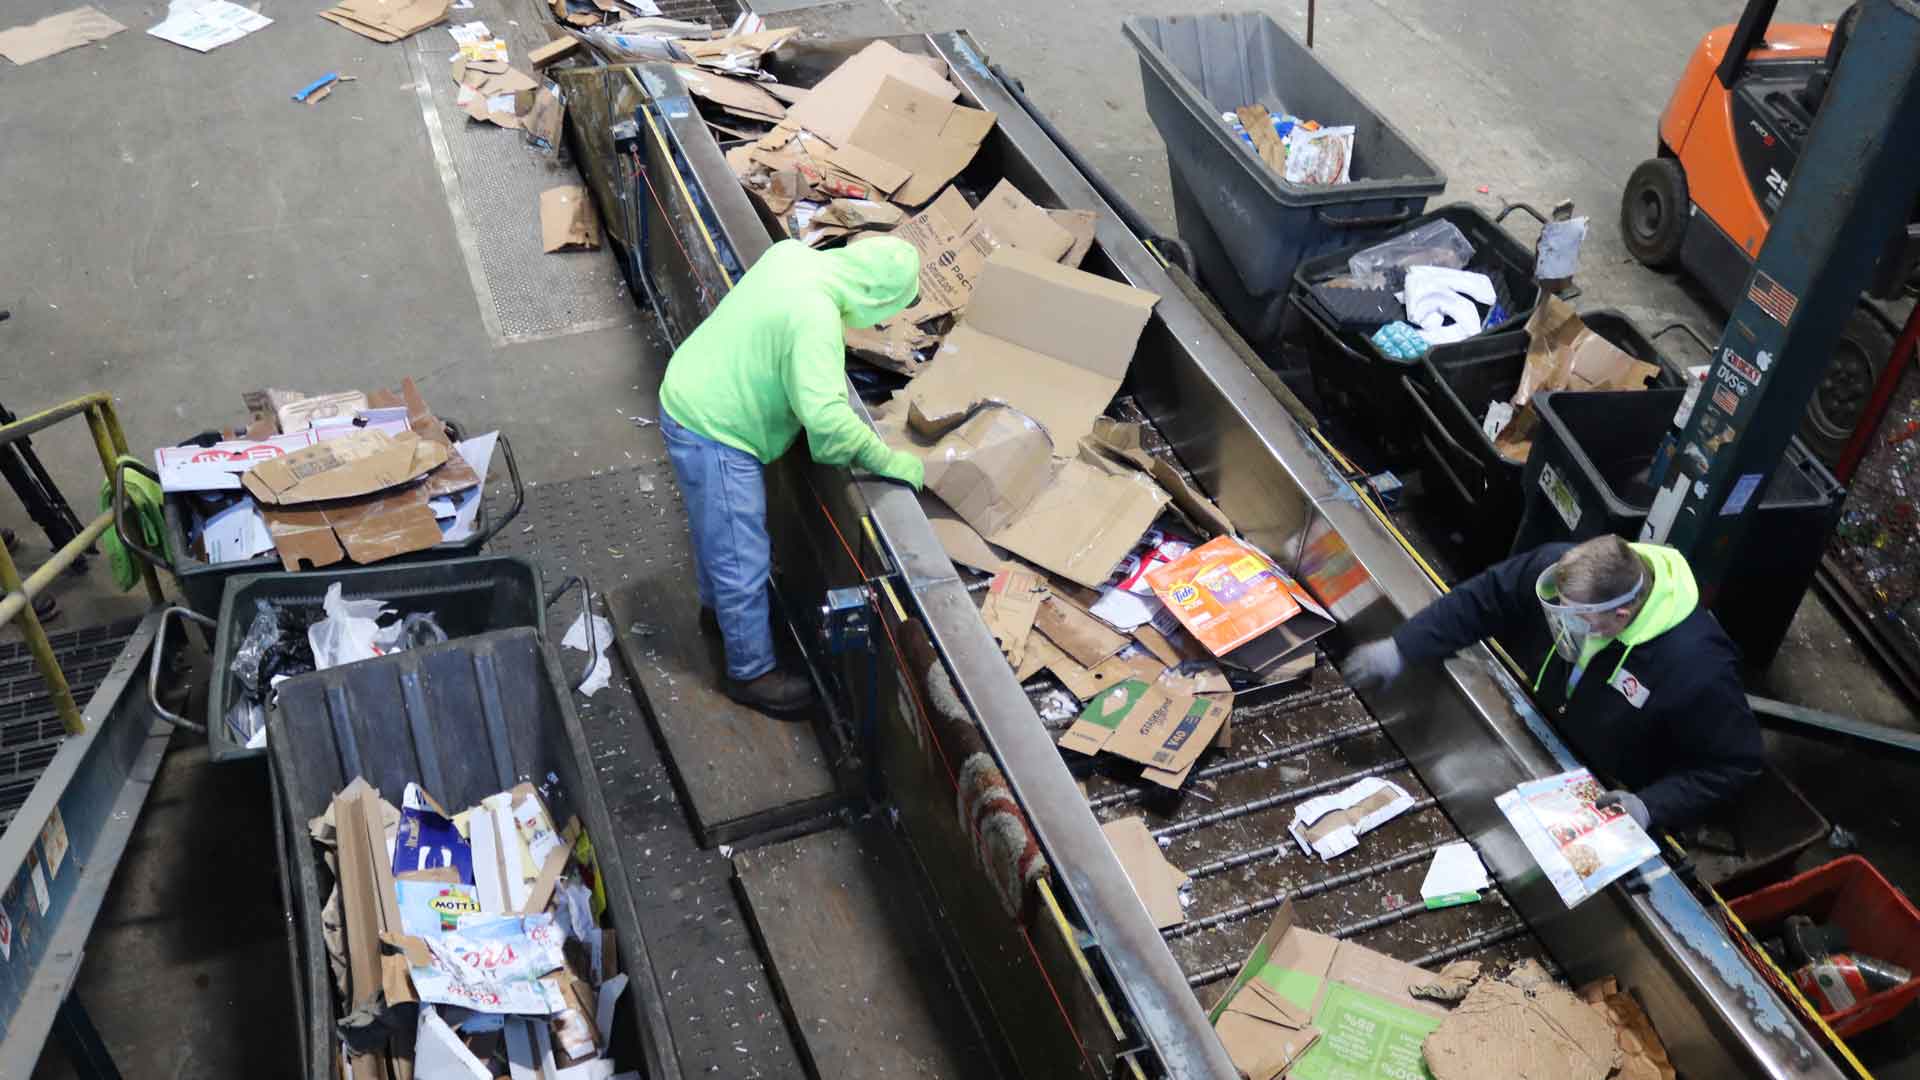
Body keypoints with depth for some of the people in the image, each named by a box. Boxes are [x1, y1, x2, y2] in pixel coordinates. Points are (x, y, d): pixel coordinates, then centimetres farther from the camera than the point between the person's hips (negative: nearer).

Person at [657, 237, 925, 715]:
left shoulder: (791, 254, -3)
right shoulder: (815, 318, -31)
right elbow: (825, 415, -36)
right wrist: (888, 460, -27)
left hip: (689, 398, 10)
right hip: (712, 434, -10)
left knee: (716, 526, 31)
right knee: (743, 558, 5)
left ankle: (717, 605, 55)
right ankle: (751, 672, 21)